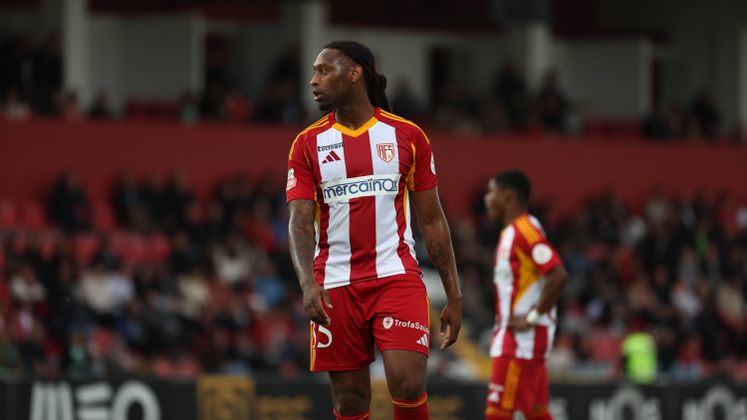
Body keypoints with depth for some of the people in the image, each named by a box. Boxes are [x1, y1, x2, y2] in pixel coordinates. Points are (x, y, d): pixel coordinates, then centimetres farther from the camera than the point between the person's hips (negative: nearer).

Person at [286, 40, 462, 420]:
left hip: (397, 277, -1)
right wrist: (308, 284, -21)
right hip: (335, 285, 1)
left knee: (408, 385, -18)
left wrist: (453, 296, 6)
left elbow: (432, 221, 9)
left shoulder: (407, 136, 5)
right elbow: (300, 221, -3)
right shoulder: (308, 143, 6)